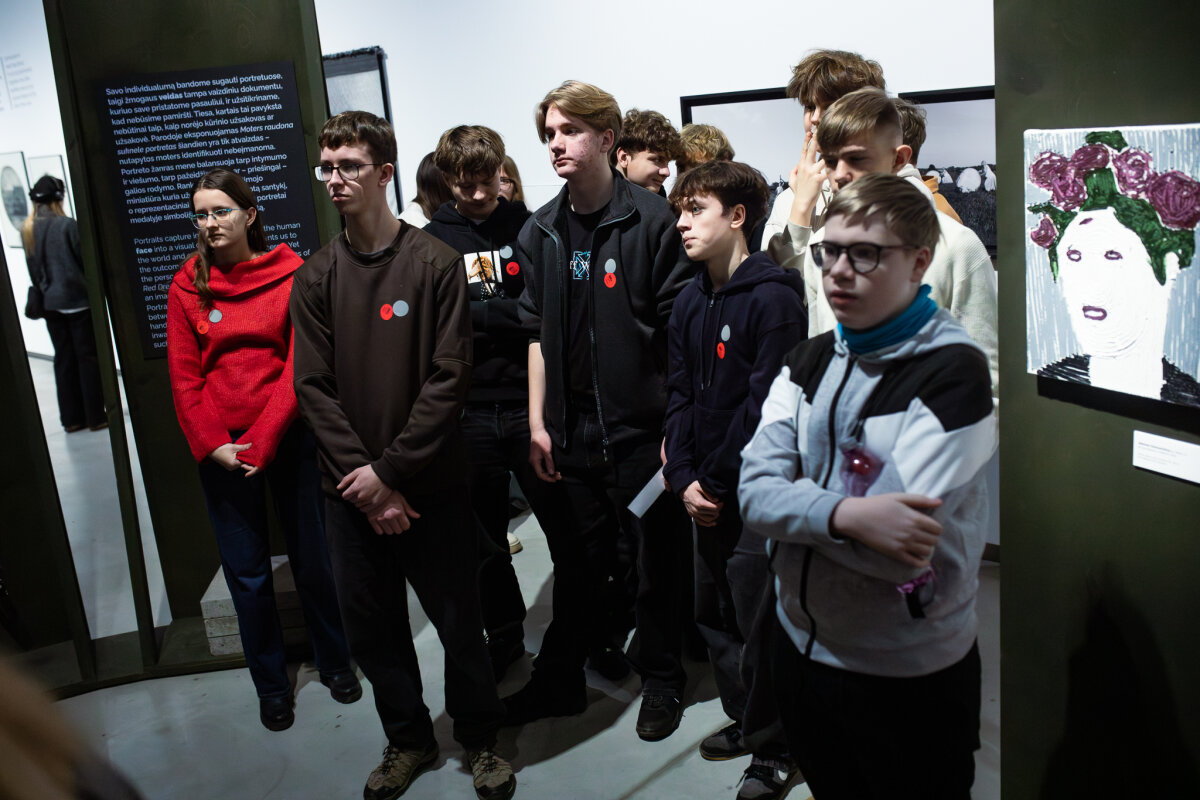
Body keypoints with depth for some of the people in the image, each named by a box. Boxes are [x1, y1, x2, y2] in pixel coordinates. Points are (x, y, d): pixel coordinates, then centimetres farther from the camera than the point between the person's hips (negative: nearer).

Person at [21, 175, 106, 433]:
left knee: (63, 358, 12)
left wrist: (42, 291, 19)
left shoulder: (27, 230, 4)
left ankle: (71, 418, 15)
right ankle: (95, 416, 5)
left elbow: (32, 269, 10)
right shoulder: (68, 225, -14)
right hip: (77, 299, -6)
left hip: (50, 303, 6)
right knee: (87, 356, 2)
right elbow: (86, 259, -10)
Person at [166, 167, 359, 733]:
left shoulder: (291, 276, -4)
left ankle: (334, 662, 31)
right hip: (219, 448, 2)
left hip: (287, 439, -1)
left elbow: (299, 367, -8)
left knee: (312, 559, 9)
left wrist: (263, 440, -14)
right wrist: (213, 447, -8)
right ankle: (271, 685, 26)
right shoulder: (187, 287, 2)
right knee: (246, 573, 8)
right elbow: (184, 379, 2)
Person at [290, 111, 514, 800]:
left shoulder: (436, 263, -5)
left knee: (459, 620, 7)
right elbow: (315, 388, -1)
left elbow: (449, 379, -10)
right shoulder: (316, 278, 4)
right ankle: (408, 739, 35)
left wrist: (389, 470, -14)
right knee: (371, 625, 12)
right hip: (352, 491, 3)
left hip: (432, 484, -3)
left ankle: (480, 739, 30)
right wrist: (362, 477, -10)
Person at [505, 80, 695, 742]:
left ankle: (660, 680, 31)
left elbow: (680, 331, -8)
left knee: (657, 561, 10)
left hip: (643, 431, -4)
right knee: (576, 561, 17)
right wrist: (537, 423, 6)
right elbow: (538, 334, 10)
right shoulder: (540, 233, 7)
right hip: (572, 434, 4)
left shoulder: (652, 221, -8)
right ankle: (559, 680, 33)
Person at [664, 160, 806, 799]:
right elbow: (680, 393, 9)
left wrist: (716, 481, -13)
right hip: (705, 492, 8)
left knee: (758, 625, 1)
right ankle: (744, 721, 36)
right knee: (713, 615, 16)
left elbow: (766, 405, -18)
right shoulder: (689, 302, 10)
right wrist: (683, 478, -2)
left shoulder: (773, 297, -14)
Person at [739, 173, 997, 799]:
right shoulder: (811, 360, 2)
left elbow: (905, 551, -26)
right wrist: (843, 515, -27)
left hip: (909, 678, -5)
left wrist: (792, 500, -15)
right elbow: (753, 494, -9)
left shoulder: (955, 372, -18)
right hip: (799, 647, 6)